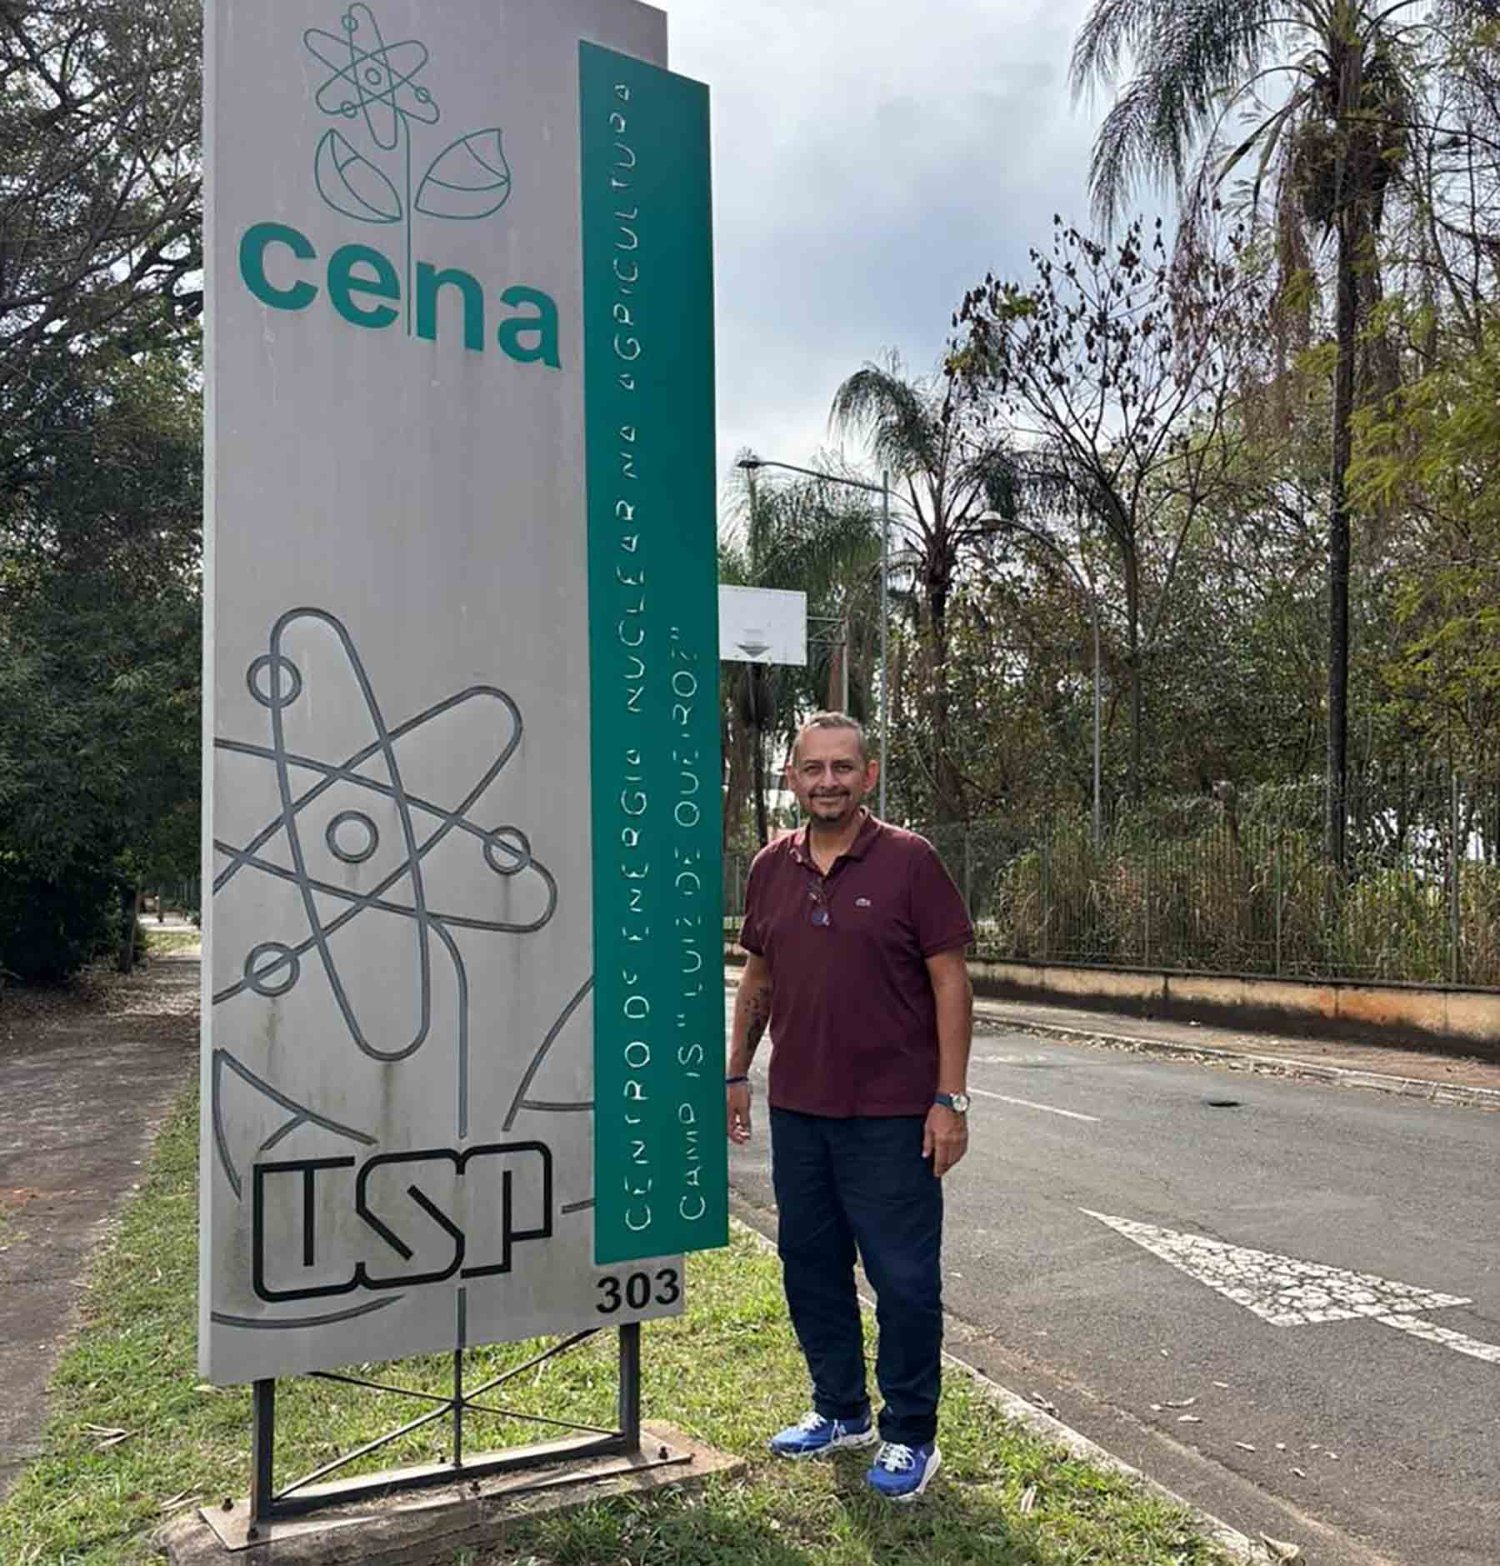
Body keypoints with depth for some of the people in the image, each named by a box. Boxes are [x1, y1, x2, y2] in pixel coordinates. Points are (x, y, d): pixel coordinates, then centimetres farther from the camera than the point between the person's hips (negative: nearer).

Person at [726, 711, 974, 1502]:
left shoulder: (908, 860, -9)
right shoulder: (771, 867, 6)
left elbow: (950, 981, -10)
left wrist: (950, 1099, -13)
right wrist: (736, 1073, 13)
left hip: (892, 1115, -5)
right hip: (796, 1109, 5)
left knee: (903, 1276, 5)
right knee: (810, 1265, 16)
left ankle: (911, 1435, 22)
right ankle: (840, 1411, 34)